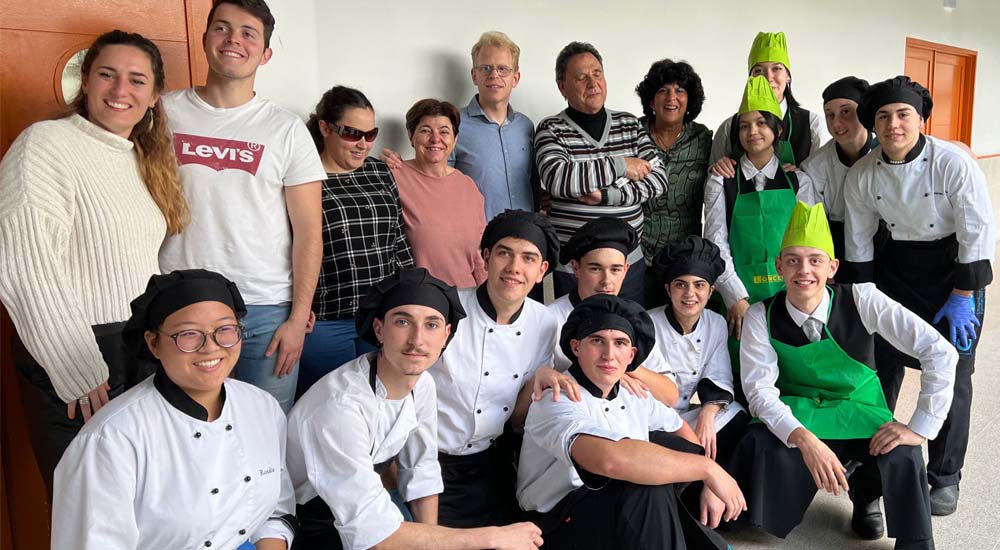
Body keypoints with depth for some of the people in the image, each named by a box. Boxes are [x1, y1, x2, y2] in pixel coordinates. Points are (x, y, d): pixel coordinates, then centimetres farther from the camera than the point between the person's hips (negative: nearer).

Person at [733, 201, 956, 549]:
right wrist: (804, 438, -35)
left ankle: (865, 493, 6)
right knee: (759, 448, -31)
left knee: (902, 459, -29)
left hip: (858, 412, 0)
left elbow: (940, 352, -18)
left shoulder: (862, 300, -17)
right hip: (795, 414, 0)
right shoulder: (761, 316, -14)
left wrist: (921, 427, -20)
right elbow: (760, 389, -19)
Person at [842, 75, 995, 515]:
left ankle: (945, 478, 19)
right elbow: (859, 240, 2)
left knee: (950, 377, 1)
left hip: (953, 268, -3)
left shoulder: (953, 162, -21)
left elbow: (979, 231, -16)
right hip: (896, 268, 3)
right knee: (883, 368, 9)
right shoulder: (861, 176, -10)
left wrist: (962, 297, -14)